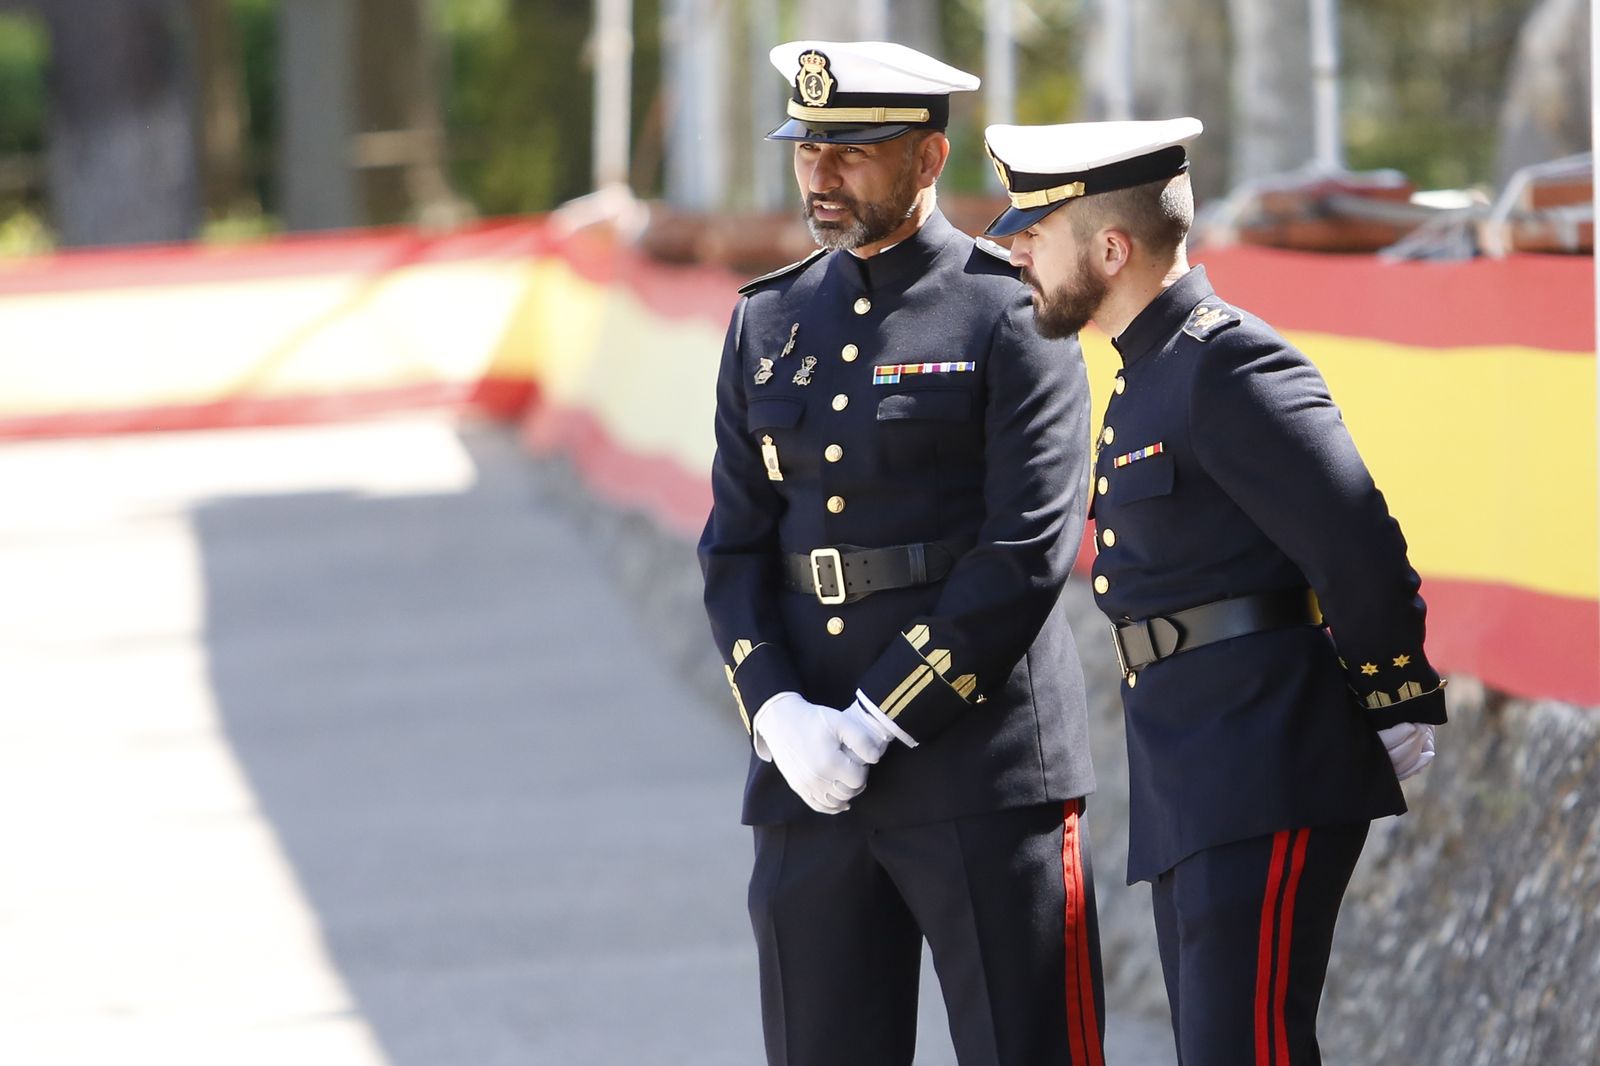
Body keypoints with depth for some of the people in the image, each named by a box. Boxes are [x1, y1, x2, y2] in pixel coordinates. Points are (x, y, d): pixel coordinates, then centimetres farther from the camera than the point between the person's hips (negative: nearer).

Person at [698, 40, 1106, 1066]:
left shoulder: (1012, 315, -5)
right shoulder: (771, 323, 12)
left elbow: (1029, 551, -13)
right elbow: (735, 547, 10)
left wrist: (877, 724, -15)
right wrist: (781, 714, -8)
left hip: (981, 764, -5)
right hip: (809, 771, 5)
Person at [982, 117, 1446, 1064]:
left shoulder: (1232, 367, -14)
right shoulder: (1154, 376, 18)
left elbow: (1361, 552, -17)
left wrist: (1397, 712, -7)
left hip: (1267, 788, -10)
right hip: (1194, 802, 10)